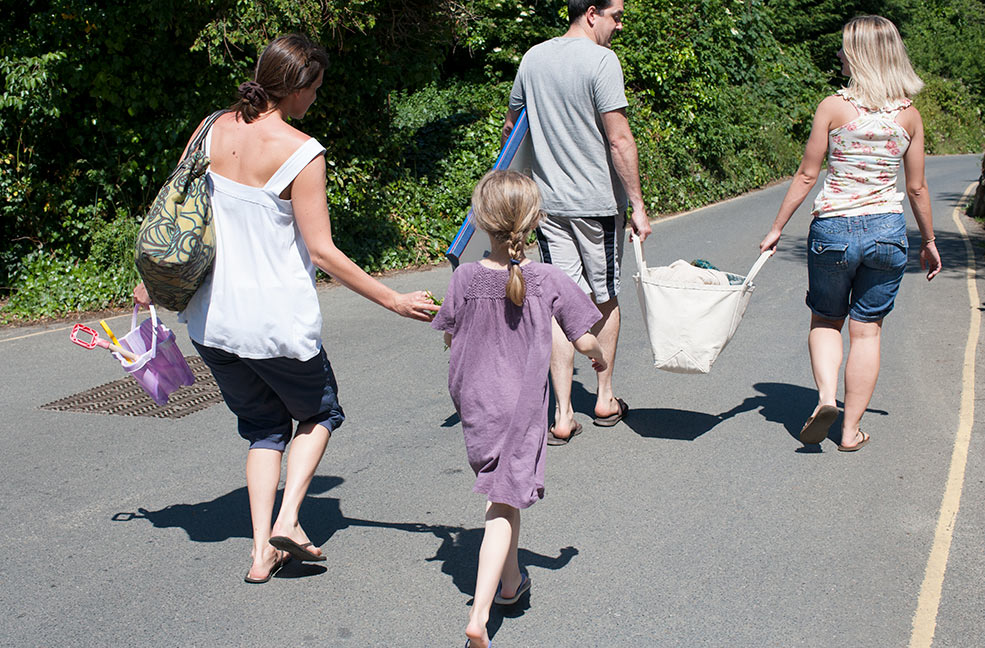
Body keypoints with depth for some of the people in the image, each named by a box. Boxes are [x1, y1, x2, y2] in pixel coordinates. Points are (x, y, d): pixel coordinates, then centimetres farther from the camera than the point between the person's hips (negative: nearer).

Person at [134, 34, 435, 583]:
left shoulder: (212, 130, 1)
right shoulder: (301, 152, -16)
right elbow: (322, 252, -18)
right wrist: (393, 300, -11)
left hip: (211, 320, 6)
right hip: (278, 323, -5)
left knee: (263, 425, 22)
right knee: (320, 413, 22)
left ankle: (262, 552, 15)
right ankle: (287, 521, 6)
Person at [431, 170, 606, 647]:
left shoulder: (466, 278, -9)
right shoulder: (550, 281, -13)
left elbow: (449, 337, 3)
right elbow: (584, 342, -7)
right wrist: (599, 358, 16)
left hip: (475, 402, 3)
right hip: (522, 409, -3)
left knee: (499, 495, 24)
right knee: (504, 505, 1)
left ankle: (509, 581, 41)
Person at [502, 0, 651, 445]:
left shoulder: (533, 58, 8)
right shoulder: (601, 60, -12)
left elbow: (510, 128, 17)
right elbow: (619, 140, -17)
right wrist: (638, 206, -13)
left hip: (549, 201, 4)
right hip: (599, 202, -4)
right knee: (605, 299, 13)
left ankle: (562, 416, 1)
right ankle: (605, 400, 27)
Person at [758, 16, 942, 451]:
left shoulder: (833, 108, -7)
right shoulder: (909, 115, 1)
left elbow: (806, 175, -5)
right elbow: (917, 188, 5)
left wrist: (777, 228, 4)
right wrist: (929, 242, 17)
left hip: (833, 228, -2)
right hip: (888, 229, 2)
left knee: (825, 320, 18)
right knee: (866, 329, 12)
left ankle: (826, 396, -5)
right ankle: (851, 428, 15)